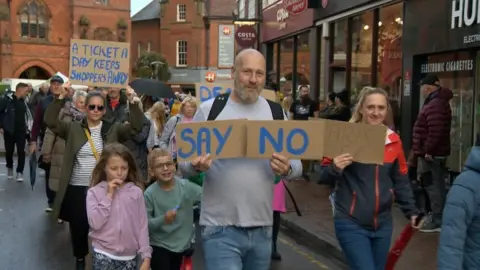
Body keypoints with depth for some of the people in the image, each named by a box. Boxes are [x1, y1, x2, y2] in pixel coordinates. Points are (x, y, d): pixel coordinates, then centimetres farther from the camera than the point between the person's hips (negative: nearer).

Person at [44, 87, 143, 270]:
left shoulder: (113, 129, 1)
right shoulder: (73, 128, 1)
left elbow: (136, 127, -12)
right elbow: (50, 121, -12)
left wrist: (133, 103, -24)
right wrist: (61, 98, -21)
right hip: (77, 189, 0)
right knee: (78, 227, 11)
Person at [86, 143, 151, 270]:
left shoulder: (136, 192, -1)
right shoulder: (94, 192, -3)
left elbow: (142, 225, 0)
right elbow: (95, 223, -14)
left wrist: (146, 256, -2)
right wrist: (108, 195, -14)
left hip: (129, 256, 1)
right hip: (104, 255, -1)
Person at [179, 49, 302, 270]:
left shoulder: (276, 112, 5)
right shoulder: (209, 110, -3)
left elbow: (297, 164, 8)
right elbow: (185, 162, 1)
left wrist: (287, 169, -16)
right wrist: (196, 166, -23)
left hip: (262, 228, 4)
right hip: (221, 228, -4)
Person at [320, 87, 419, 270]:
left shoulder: (394, 141, 4)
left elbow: (401, 181, 14)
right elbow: (324, 177, -6)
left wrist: (411, 211, 7)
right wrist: (335, 168, -26)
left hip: (383, 224, 5)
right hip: (351, 223, -5)